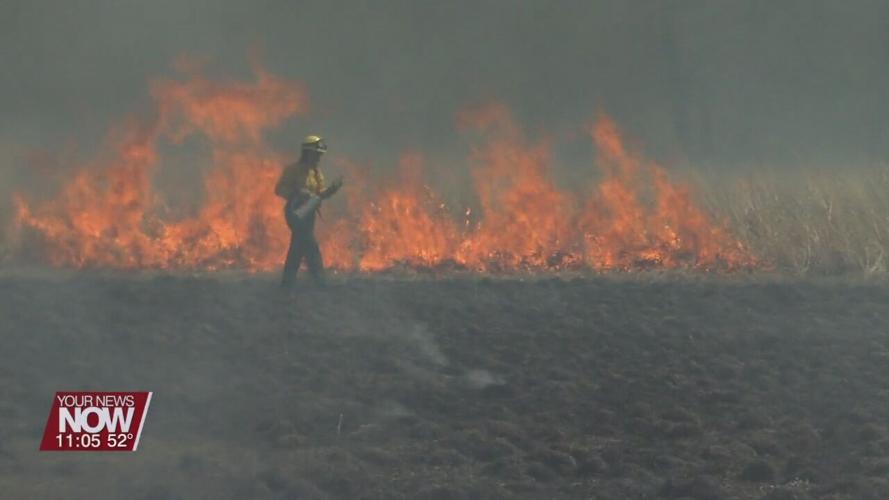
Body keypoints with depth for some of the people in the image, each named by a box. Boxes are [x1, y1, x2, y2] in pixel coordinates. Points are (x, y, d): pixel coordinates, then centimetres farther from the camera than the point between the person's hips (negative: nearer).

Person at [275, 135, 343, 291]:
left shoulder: (316, 172, 13)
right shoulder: (293, 170, -10)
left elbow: (320, 194, 12)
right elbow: (279, 189, -14)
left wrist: (333, 188, -6)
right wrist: (298, 192, -26)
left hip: (308, 214, 8)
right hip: (296, 212, -8)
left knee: (298, 248, 11)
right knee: (310, 245, -13)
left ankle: (287, 284, 18)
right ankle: (319, 281, -12)